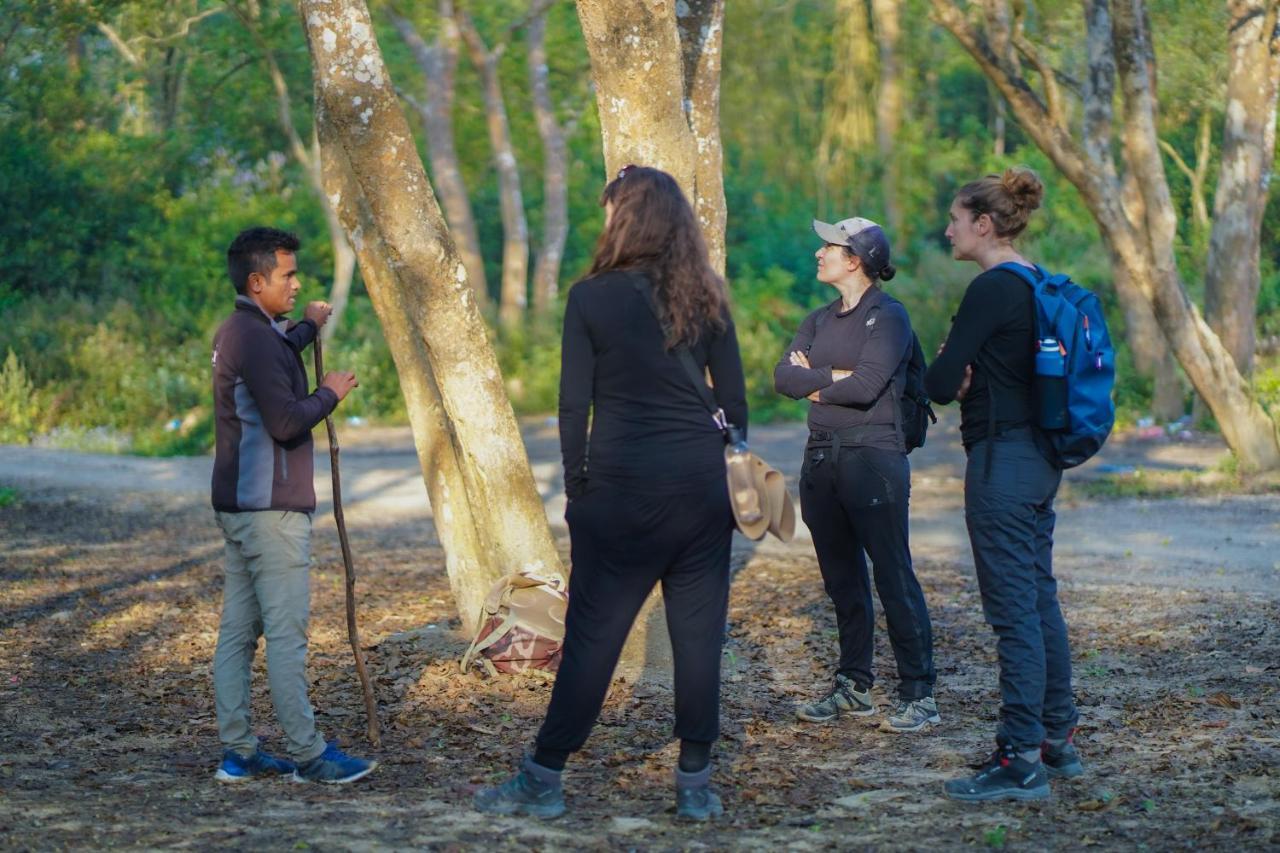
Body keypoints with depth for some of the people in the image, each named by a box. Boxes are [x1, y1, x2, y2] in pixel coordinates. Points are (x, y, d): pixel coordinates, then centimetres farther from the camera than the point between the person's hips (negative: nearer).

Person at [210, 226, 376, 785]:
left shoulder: (238, 333, 16)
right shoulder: (256, 338, -16)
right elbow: (286, 422, -21)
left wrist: (307, 329, 49)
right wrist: (329, 393, -6)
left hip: (238, 505, 11)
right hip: (270, 509, -10)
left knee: (238, 631, 9)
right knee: (286, 634, -7)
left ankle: (238, 753, 12)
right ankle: (308, 754, -4)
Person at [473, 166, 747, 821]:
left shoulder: (591, 298, -3)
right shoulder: (706, 299, 5)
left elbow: (574, 406, -3)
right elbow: (735, 402, 7)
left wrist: (575, 489, 5)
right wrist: (731, 481, 15)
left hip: (621, 484, -3)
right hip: (701, 480, 3)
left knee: (593, 632, 2)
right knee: (699, 632, 6)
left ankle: (543, 779, 10)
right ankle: (695, 784, 11)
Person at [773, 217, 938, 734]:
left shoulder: (888, 317, -6)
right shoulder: (821, 319, 16)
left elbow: (867, 386, -18)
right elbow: (784, 377, 4)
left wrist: (812, 381, -3)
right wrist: (837, 376, -10)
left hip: (873, 457, -8)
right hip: (821, 456, 8)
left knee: (893, 578, -7)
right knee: (842, 580, 12)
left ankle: (919, 696, -3)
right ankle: (853, 688, 20)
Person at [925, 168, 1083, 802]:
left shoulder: (993, 290, -16)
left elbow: (939, 384, -18)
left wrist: (953, 374, 3)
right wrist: (969, 375, 1)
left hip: (1003, 460, -10)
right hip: (1040, 458, 10)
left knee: (1014, 609, -7)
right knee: (1040, 600, 15)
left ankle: (1022, 762, -5)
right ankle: (1057, 739, 24)